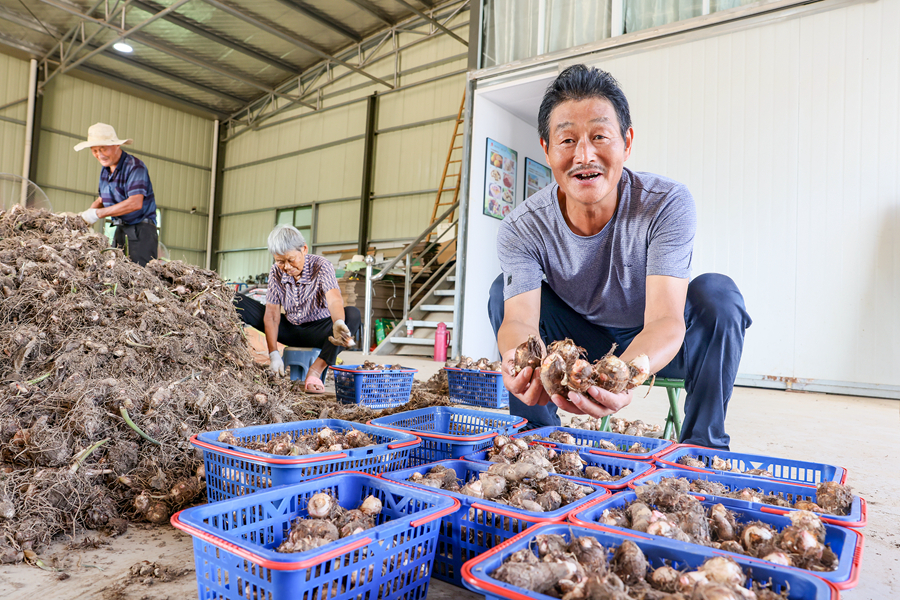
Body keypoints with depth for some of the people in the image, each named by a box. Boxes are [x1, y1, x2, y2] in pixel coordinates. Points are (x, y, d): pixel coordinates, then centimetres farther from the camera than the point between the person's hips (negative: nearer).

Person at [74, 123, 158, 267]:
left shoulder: (135, 166, -13)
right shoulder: (105, 170, 15)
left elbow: (135, 203, -24)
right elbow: (102, 199, 24)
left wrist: (98, 213, -20)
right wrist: (87, 213, 2)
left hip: (141, 229, -8)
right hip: (120, 229, 8)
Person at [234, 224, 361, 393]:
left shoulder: (321, 266, -18)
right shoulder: (276, 272, -7)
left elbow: (335, 300, -36)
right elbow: (271, 313, -9)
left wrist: (338, 323, -60)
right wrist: (274, 354, -20)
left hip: (319, 331, -3)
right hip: (291, 330, 3)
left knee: (352, 314, -37)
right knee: (238, 302, -8)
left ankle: (316, 370, -35)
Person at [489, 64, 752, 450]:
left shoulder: (668, 205, -27)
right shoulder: (522, 229, -21)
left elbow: (665, 320, -37)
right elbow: (520, 318, -33)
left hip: (654, 346, -1)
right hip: (582, 342, 2)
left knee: (716, 292, -29)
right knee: (505, 289, -19)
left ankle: (703, 446, -14)